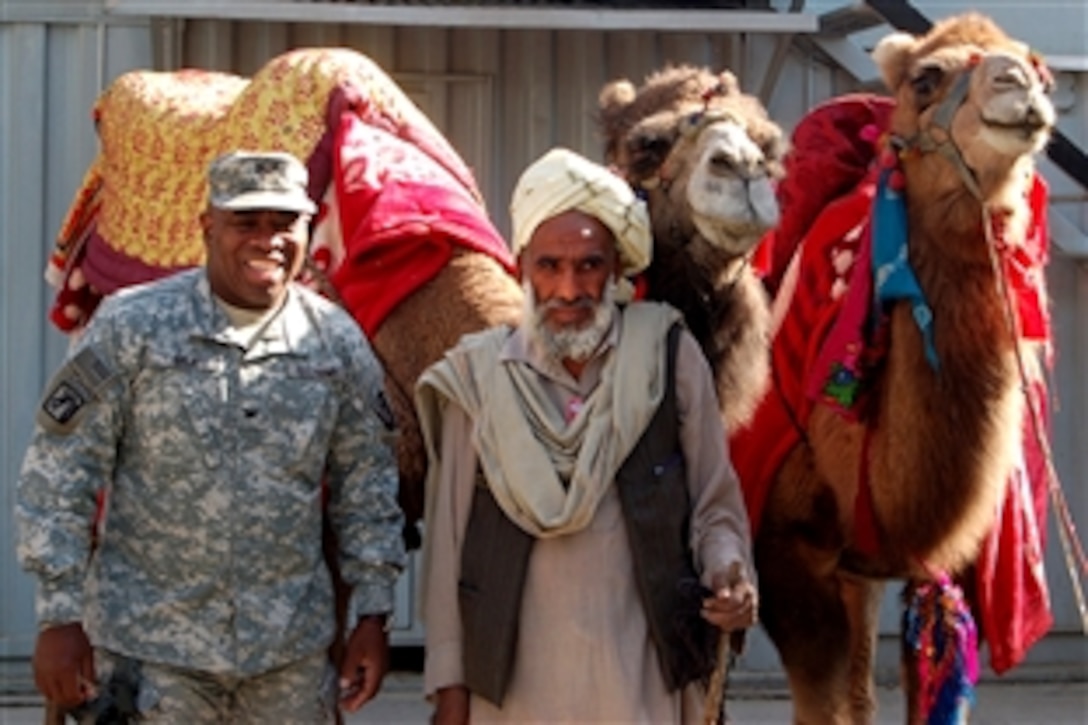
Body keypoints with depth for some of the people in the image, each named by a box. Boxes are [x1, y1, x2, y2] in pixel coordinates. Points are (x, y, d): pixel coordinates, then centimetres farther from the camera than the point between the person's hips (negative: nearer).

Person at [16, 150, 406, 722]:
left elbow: (365, 489, 10)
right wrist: (60, 617, -8)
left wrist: (371, 615, 6)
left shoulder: (339, 342, 3)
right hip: (149, 644, -3)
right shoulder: (130, 327, -6)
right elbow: (58, 478, -5)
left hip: (291, 649, 3)